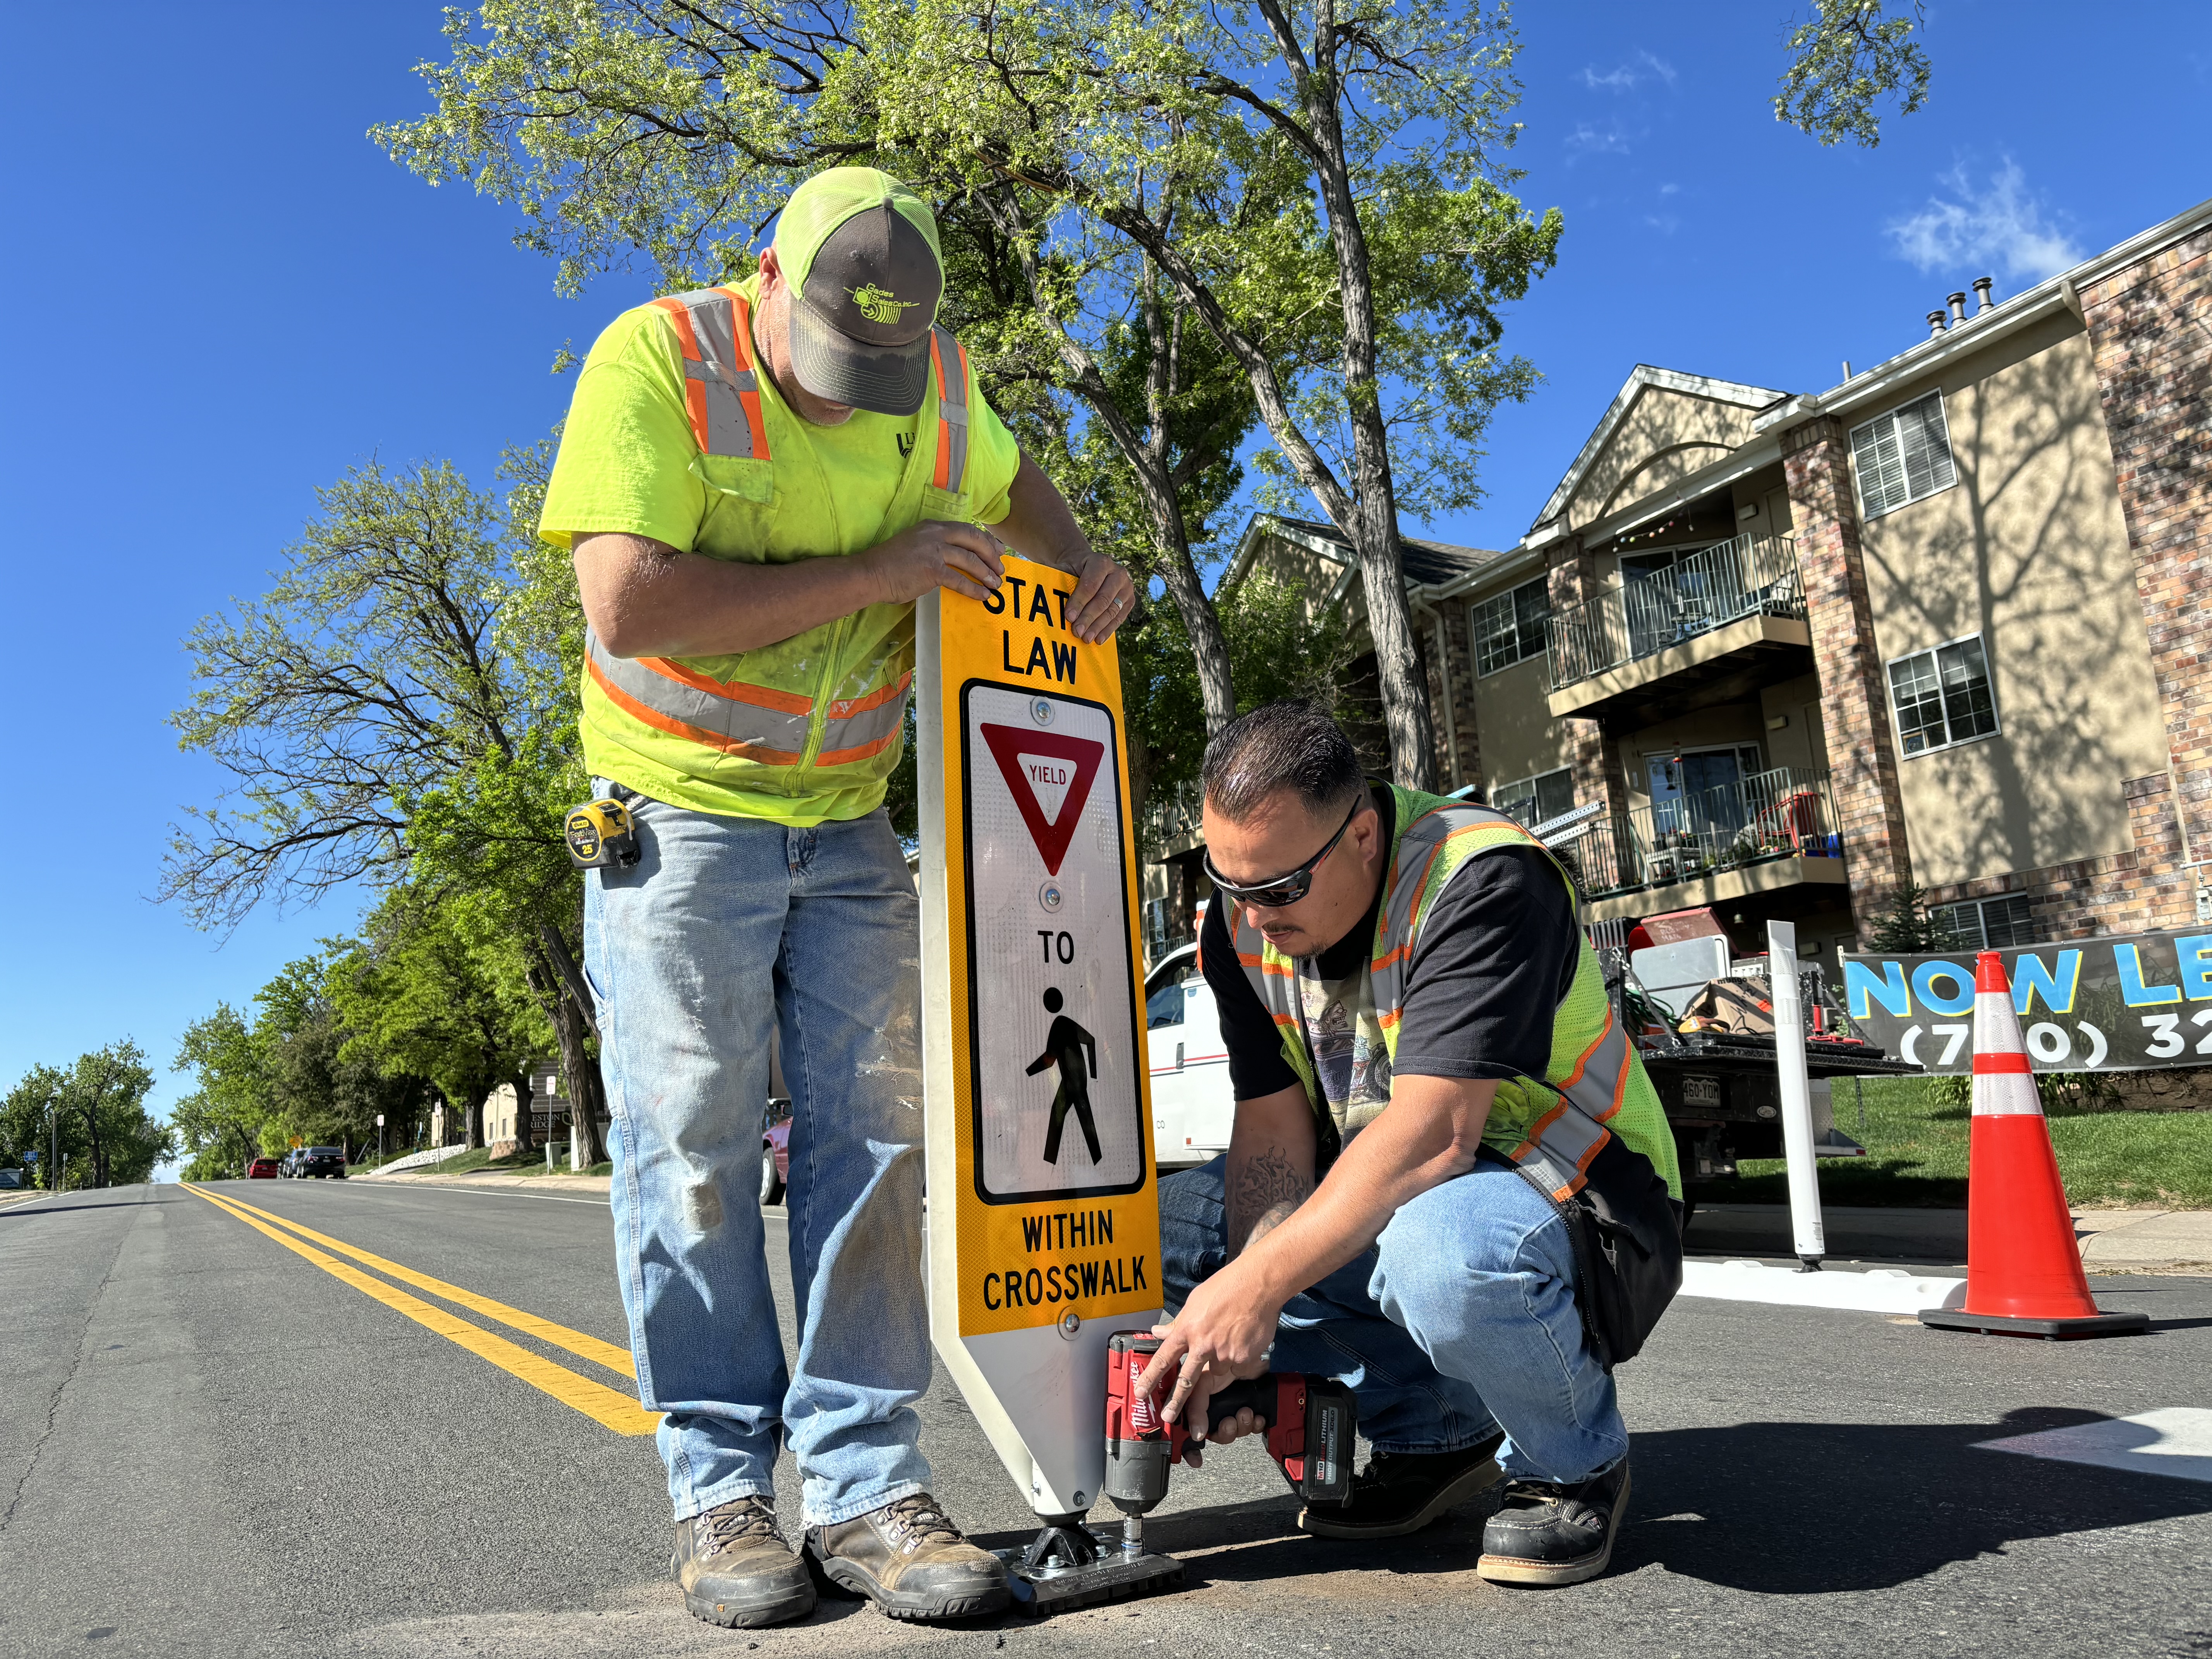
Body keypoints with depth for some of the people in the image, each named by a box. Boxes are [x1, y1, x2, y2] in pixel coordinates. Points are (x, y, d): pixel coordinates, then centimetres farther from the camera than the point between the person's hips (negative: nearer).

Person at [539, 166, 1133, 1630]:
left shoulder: (941, 376, 1)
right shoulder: (655, 361, -14)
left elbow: (1009, 482, 23)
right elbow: (628, 603, -24)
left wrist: (1083, 563, 2)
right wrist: (873, 572, -23)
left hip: (849, 826, 4)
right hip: (680, 817, -3)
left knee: (871, 1138, -2)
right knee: (696, 1151, -3)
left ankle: (866, 1485, 5)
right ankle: (722, 1491, 9)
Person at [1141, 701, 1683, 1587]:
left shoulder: (1485, 880, -25)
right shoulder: (1243, 921, -4)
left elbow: (1433, 1133, -33)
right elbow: (1274, 1129, -8)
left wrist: (1258, 1284, -36)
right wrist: (1241, 1324, -23)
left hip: (1575, 1212, -7)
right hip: (1378, 1207, 7)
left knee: (1443, 1246, -41)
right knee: (1160, 1219, -6)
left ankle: (1573, 1463, -4)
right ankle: (1436, 1430, 7)